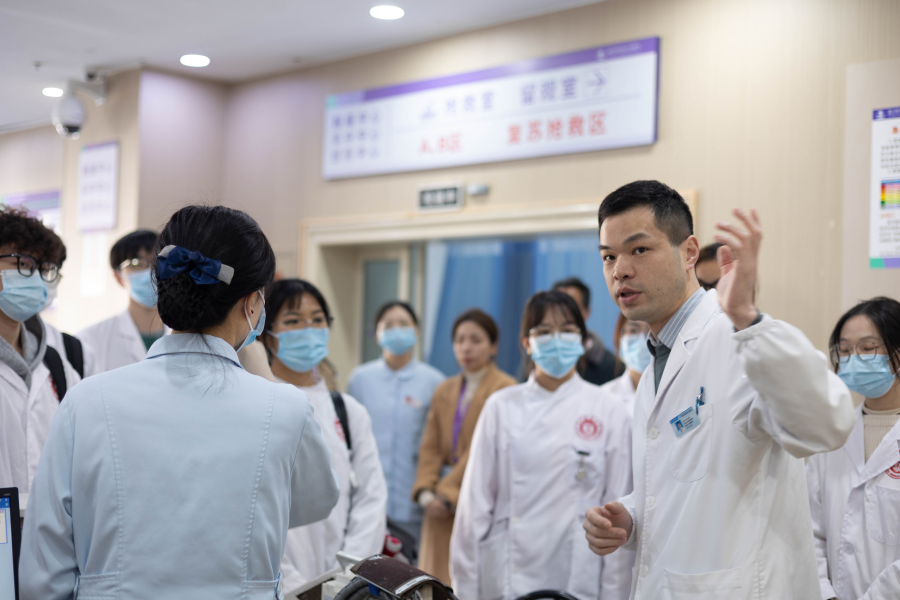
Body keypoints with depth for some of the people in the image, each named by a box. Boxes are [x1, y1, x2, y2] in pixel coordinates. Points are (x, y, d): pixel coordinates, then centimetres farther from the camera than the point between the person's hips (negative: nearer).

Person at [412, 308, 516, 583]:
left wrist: (448, 493, -14)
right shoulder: (444, 391, 16)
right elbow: (430, 448, 10)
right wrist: (426, 492, -6)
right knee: (440, 577, 4)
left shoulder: (504, 389, -5)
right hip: (442, 508, 6)